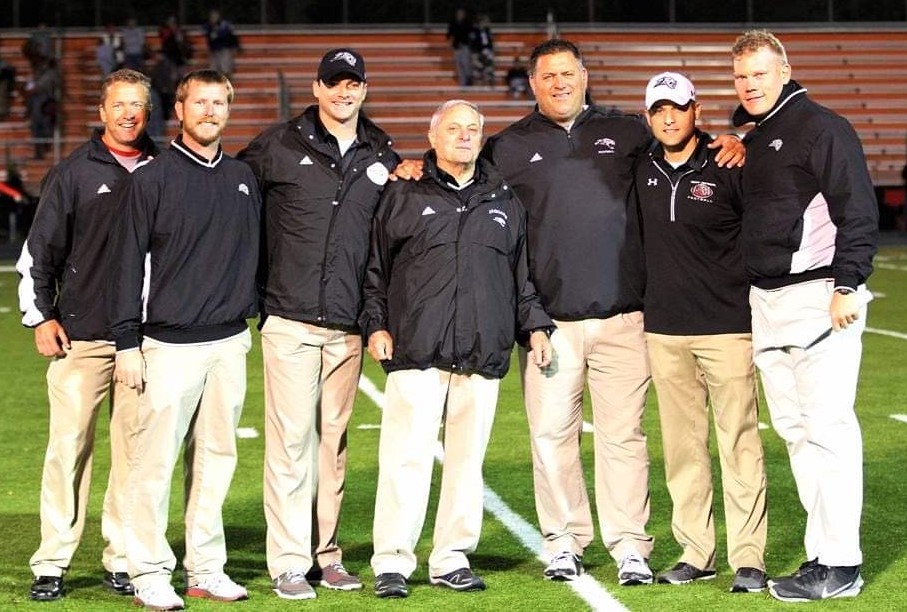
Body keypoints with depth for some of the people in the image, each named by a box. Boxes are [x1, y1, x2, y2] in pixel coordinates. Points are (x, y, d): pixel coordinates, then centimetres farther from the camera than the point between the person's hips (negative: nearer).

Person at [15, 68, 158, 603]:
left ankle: (124, 560, 11)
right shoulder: (75, 173, 4)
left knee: (136, 448, 4)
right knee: (69, 447, -3)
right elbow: (39, 251, 5)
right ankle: (52, 564, 3)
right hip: (81, 336, -2)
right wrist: (40, 315, -2)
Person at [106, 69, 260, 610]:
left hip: (231, 342, 5)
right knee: (157, 459, -5)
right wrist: (127, 344, -7)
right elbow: (128, 264, -4)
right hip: (171, 343, -5)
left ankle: (207, 569, 15)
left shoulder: (243, 178, 12)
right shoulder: (151, 179, -3)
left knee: (217, 456, 8)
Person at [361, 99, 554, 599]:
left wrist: (534, 325, 14)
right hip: (416, 350, -3)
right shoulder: (404, 196, 8)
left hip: (483, 352, 3)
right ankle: (392, 562, -1)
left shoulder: (503, 201, 18)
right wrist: (376, 323, 0)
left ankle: (452, 558, 15)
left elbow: (522, 273, 23)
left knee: (468, 457, 6)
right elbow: (375, 268, 9)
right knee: (407, 455, -7)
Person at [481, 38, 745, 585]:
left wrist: (728, 143, 6)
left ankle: (629, 546, 7)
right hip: (549, 320, 0)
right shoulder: (510, 147, 10)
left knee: (623, 433, 1)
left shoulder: (627, 133, 13)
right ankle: (565, 541, 14)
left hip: (621, 316, 0)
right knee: (552, 433, 1)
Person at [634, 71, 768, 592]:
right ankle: (696, 553, 17)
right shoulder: (643, 172, 8)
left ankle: (748, 559, 0)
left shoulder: (728, 169, -6)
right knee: (683, 447, 9)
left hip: (727, 327, -5)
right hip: (664, 330, 5)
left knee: (739, 443, -4)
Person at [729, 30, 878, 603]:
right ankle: (824, 552, 16)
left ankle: (840, 566, -6)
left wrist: (848, 284, -19)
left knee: (828, 428, -8)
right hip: (767, 301, 9)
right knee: (794, 428, 10)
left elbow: (858, 212, -14)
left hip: (819, 297, -9)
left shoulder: (822, 127, -8)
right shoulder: (753, 137, 18)